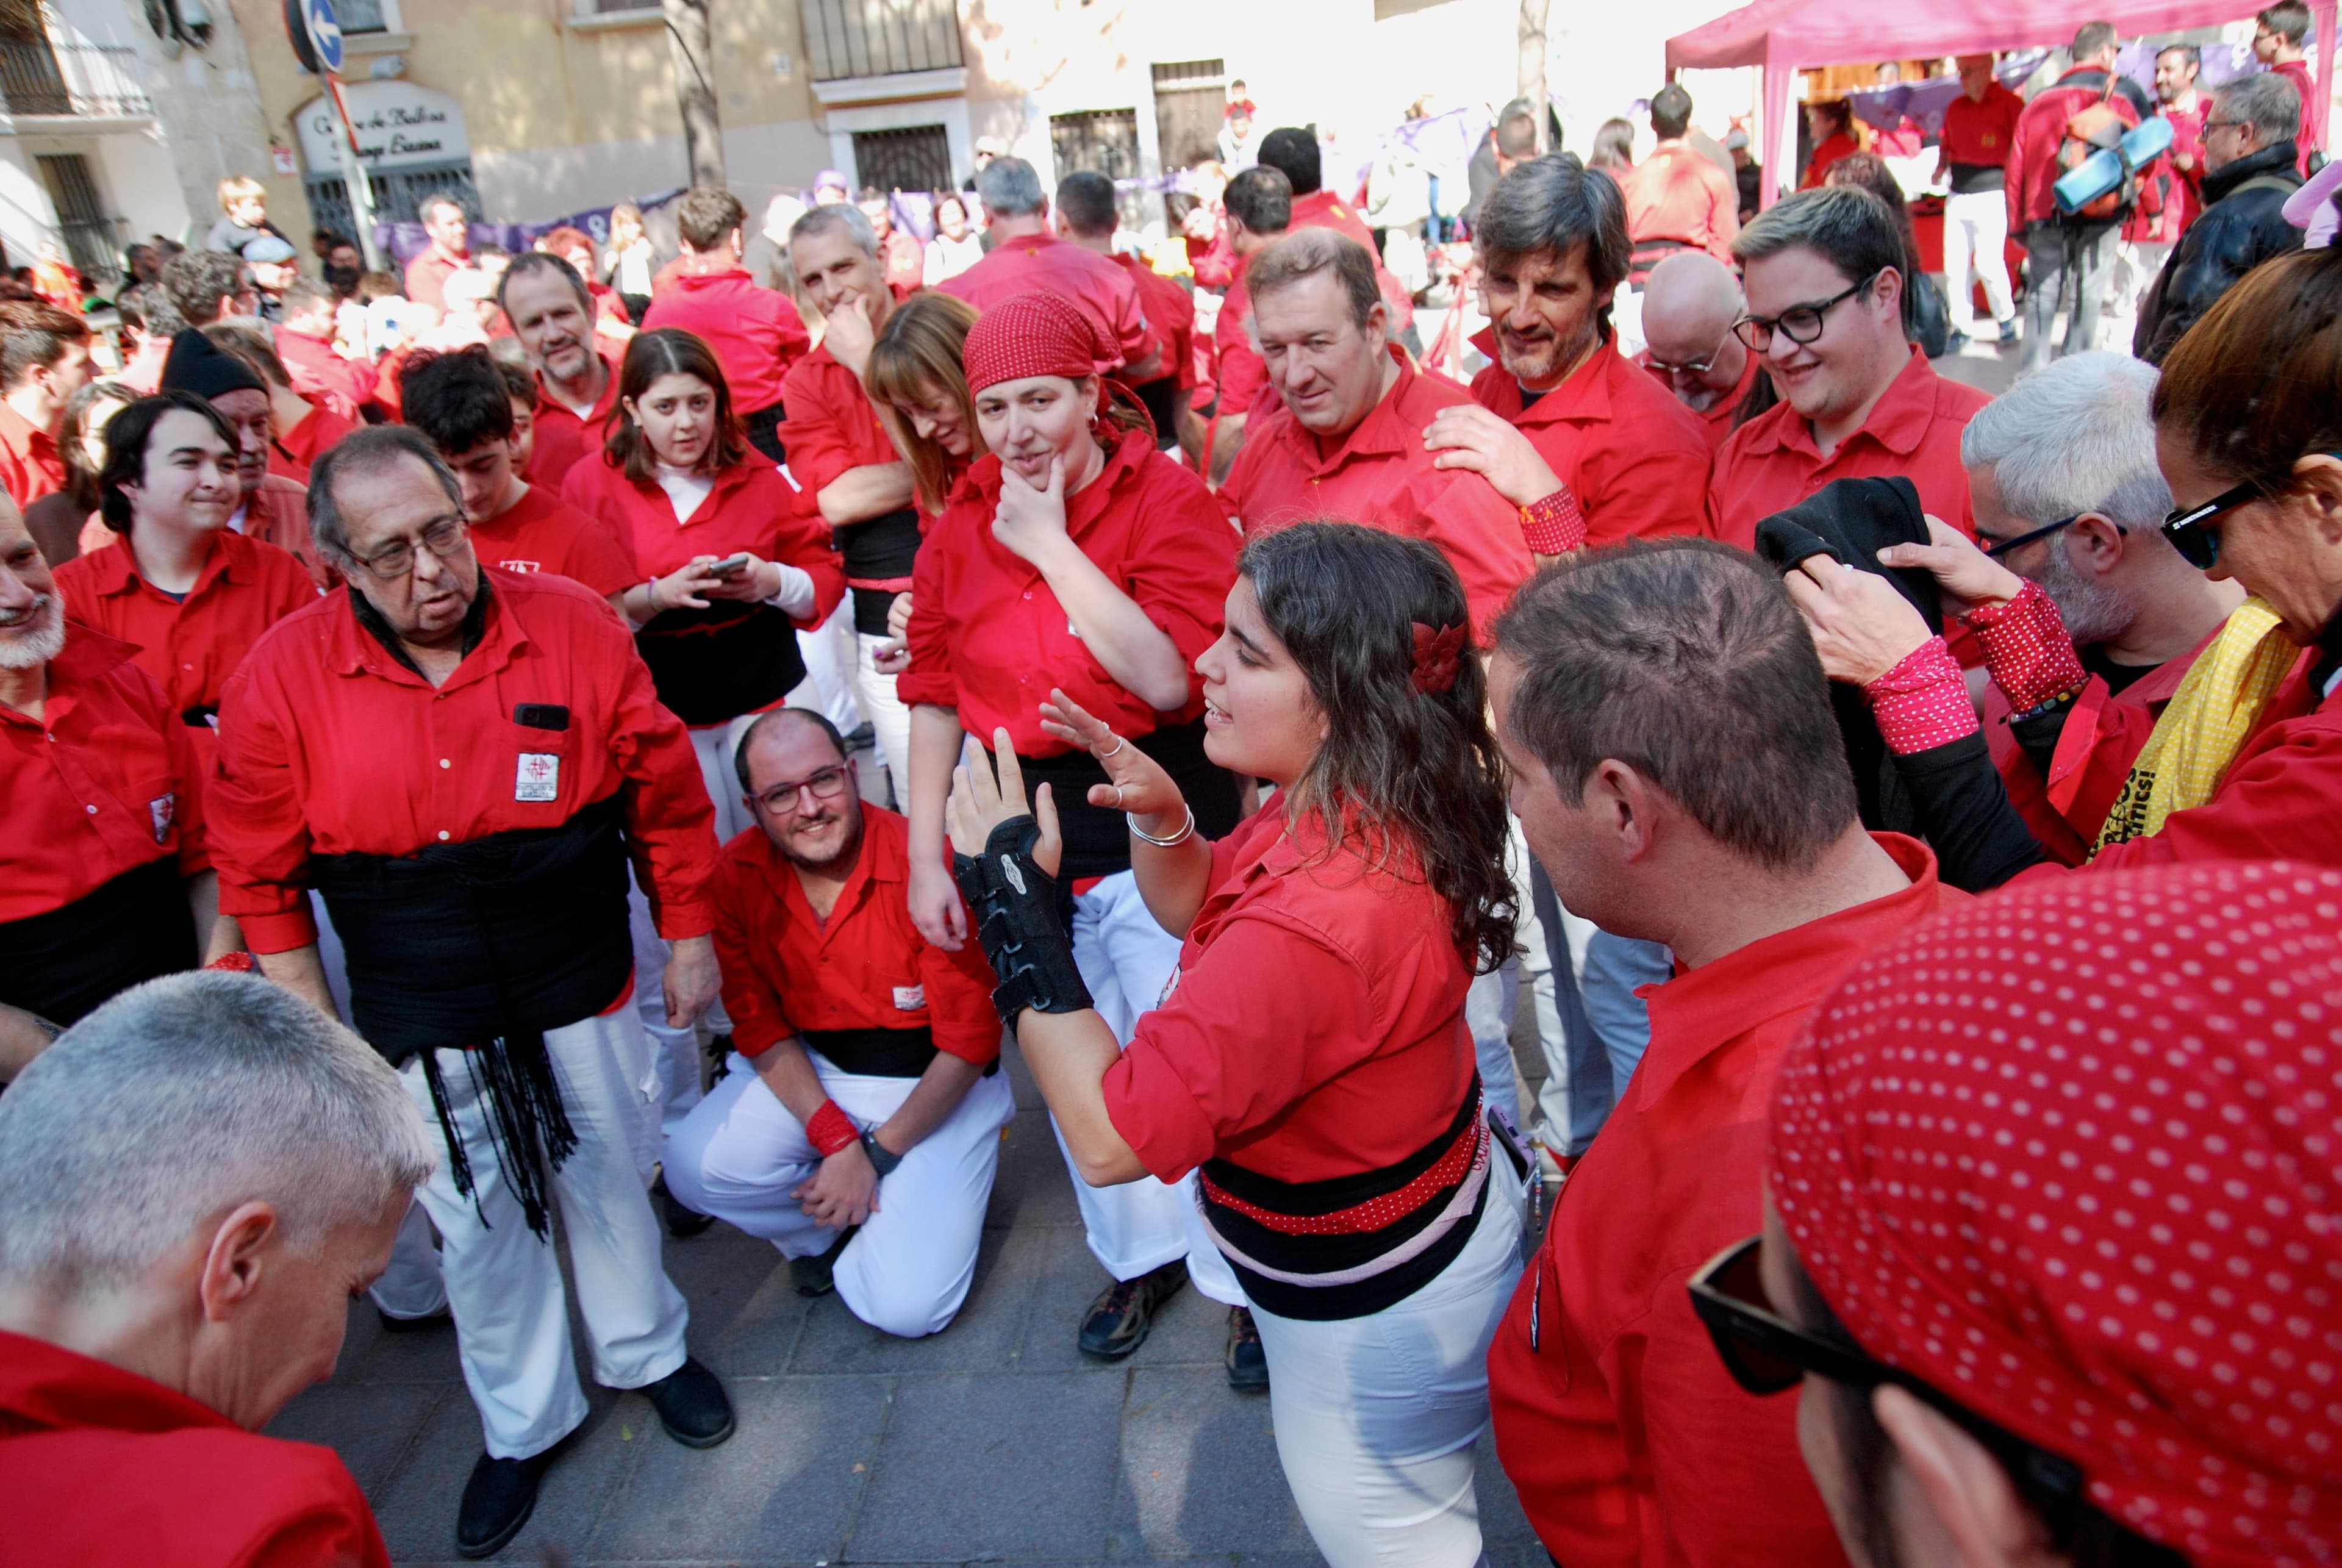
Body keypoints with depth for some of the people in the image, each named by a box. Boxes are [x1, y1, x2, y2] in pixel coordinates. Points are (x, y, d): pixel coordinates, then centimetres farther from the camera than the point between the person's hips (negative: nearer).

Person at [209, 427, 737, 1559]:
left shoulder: (573, 625, -13)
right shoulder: (283, 676, -12)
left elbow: (664, 795, -4)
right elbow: (260, 869, 0)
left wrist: (689, 936, 1)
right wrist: (307, 1018, 1)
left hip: (580, 993, 0)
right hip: (418, 1019, 1)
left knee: (604, 1178, 17)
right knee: (475, 1220, 14)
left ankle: (646, 1351, 44)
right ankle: (524, 1422, 38)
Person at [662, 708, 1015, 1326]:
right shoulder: (737, 874, -8)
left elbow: (969, 1037, -17)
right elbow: (759, 1025, -3)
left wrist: (878, 1153, -16)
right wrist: (837, 1140, -16)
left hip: (938, 1086, -4)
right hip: (807, 1073, 4)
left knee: (906, 1307, -17)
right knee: (696, 1167, -23)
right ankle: (830, 1227, 6)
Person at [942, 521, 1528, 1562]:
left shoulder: (1310, 929, -41)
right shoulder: (1350, 813, -10)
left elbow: (1110, 1139, -32)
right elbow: (1195, 906, 8)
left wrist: (1015, 907, -29)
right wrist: (1160, 816, -13)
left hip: (1373, 1308, -8)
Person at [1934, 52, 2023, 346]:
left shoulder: (2010, 104, -3)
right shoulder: (1955, 108, 13)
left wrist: (2014, 180, -14)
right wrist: (1941, 168, 3)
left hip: (1991, 194, -5)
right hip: (1958, 195, 6)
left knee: (1988, 263, -8)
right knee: (1954, 263, 2)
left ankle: (2006, 318, 13)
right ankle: (1961, 326, 10)